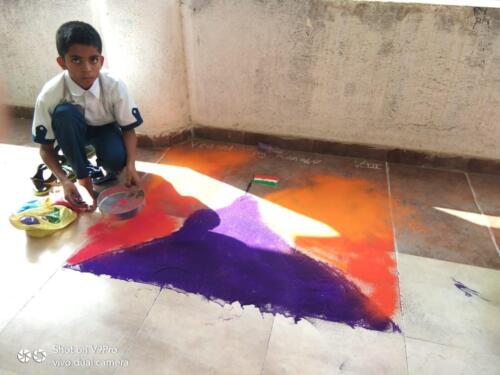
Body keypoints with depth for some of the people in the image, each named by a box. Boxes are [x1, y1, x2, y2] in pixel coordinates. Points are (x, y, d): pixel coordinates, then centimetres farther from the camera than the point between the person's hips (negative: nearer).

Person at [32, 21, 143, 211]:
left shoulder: (115, 86, -29)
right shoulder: (50, 94, -29)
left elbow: (129, 129, -19)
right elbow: (45, 147, -20)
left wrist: (130, 165, -36)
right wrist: (65, 181, -35)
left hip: (106, 130, -1)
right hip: (72, 134, 1)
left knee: (116, 161, -33)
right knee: (64, 112, -34)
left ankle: (106, 168, 5)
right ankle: (84, 176, -18)